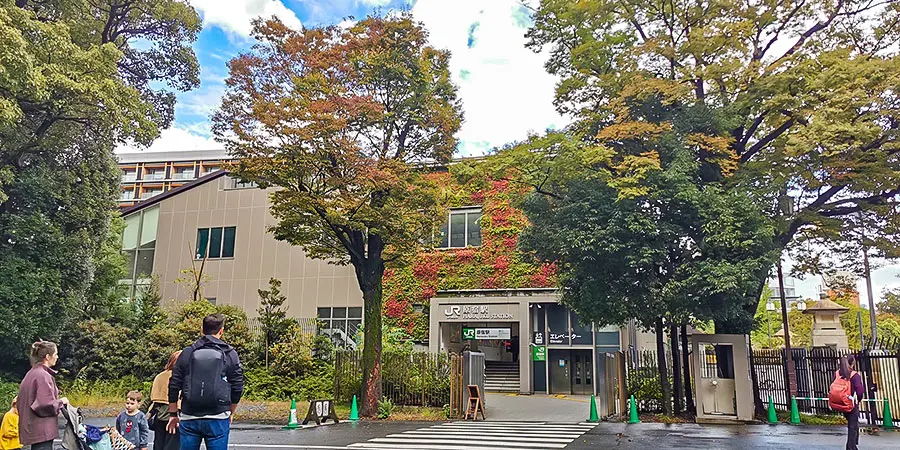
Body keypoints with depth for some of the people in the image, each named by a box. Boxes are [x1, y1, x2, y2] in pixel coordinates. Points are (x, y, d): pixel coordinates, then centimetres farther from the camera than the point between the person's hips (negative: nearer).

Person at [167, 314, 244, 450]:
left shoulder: (187, 353, 5)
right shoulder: (230, 354, 1)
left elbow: (174, 387, 6)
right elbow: (238, 388, 2)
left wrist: (173, 414, 16)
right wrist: (230, 413, 16)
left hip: (189, 419, 2)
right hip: (218, 419, -2)